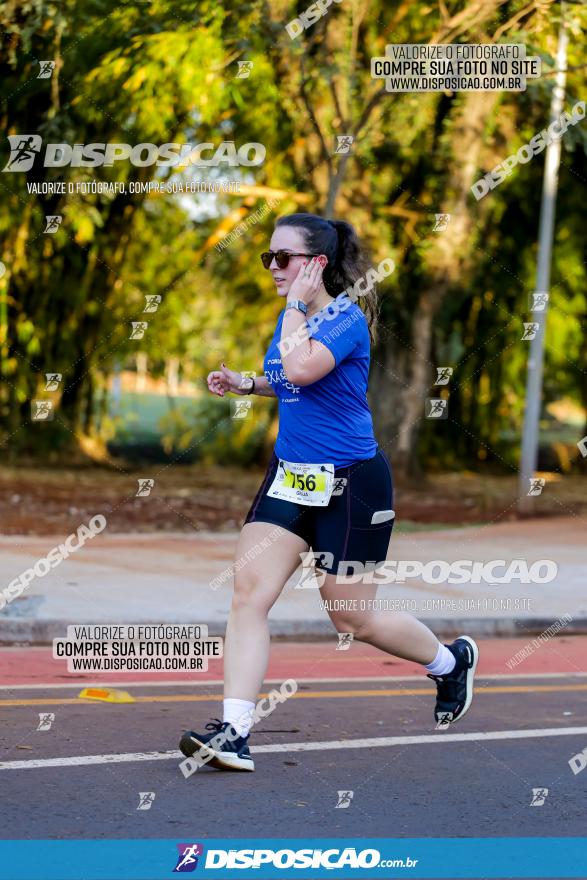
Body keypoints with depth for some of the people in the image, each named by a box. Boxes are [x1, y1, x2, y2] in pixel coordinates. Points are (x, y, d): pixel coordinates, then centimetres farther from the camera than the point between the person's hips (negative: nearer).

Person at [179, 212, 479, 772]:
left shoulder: (347, 319, -16)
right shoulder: (292, 318, 8)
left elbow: (299, 368, -35)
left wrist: (296, 304, -21)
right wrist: (245, 384, 9)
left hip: (350, 484, -7)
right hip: (290, 477, 7)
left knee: (352, 620, 5)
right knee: (248, 594, -10)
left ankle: (452, 662, 33)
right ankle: (232, 734, -13)